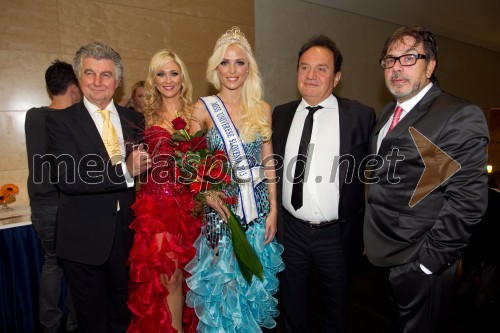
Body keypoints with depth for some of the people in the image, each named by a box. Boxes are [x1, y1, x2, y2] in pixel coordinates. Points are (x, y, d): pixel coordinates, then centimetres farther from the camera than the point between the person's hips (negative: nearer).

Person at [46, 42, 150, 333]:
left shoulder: (135, 120, 4)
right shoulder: (61, 121, -8)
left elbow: (145, 167, 9)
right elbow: (66, 177, -21)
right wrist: (124, 170, -30)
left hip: (129, 235, 3)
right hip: (85, 238, -2)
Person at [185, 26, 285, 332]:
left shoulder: (262, 108, 3)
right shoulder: (203, 108, -4)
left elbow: (268, 162, 4)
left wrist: (273, 208, 0)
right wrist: (208, 193, -19)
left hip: (259, 206, 3)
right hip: (220, 205, -2)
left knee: (256, 277, 16)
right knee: (223, 278, 10)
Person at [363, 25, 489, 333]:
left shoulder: (461, 116, -15)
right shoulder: (389, 113, 9)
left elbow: (467, 200, -19)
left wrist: (430, 260, -17)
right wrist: (370, 238, 9)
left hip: (420, 264, -7)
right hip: (383, 253, 7)